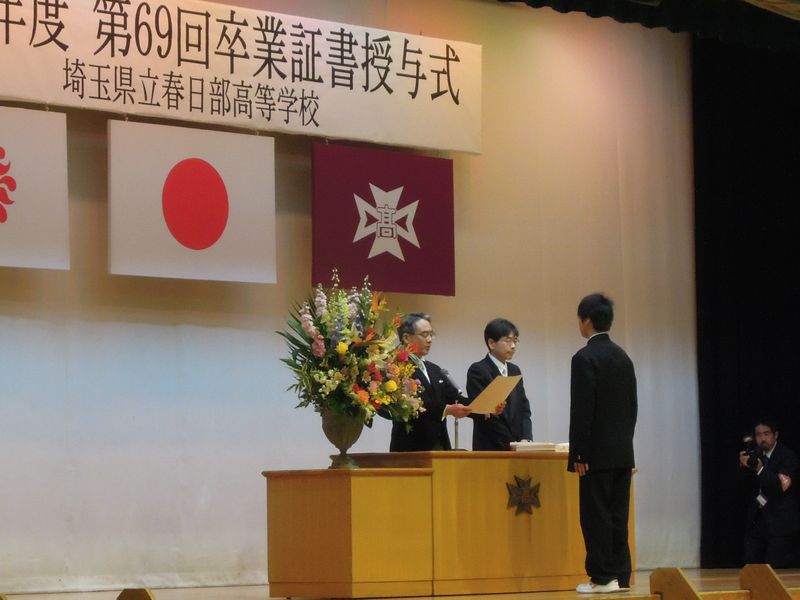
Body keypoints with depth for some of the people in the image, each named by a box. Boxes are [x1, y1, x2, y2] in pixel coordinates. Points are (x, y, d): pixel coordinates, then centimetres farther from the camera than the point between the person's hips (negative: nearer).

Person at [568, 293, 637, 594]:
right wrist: (624, 442, 19)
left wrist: (578, 454, -13)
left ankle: (602, 577, -4)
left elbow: (582, 409, -16)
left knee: (596, 515, -4)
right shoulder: (623, 357, 12)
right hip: (623, 451, 8)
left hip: (598, 453, -8)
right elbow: (632, 406, 14)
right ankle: (620, 576, 10)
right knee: (617, 515, 9)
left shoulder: (585, 358, -12)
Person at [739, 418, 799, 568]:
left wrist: (760, 469, -27)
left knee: (776, 570, -8)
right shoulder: (756, 456, 11)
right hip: (756, 520, 6)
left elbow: (781, 486, -19)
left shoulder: (788, 456, -7)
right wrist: (744, 466, -10)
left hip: (779, 523, -6)